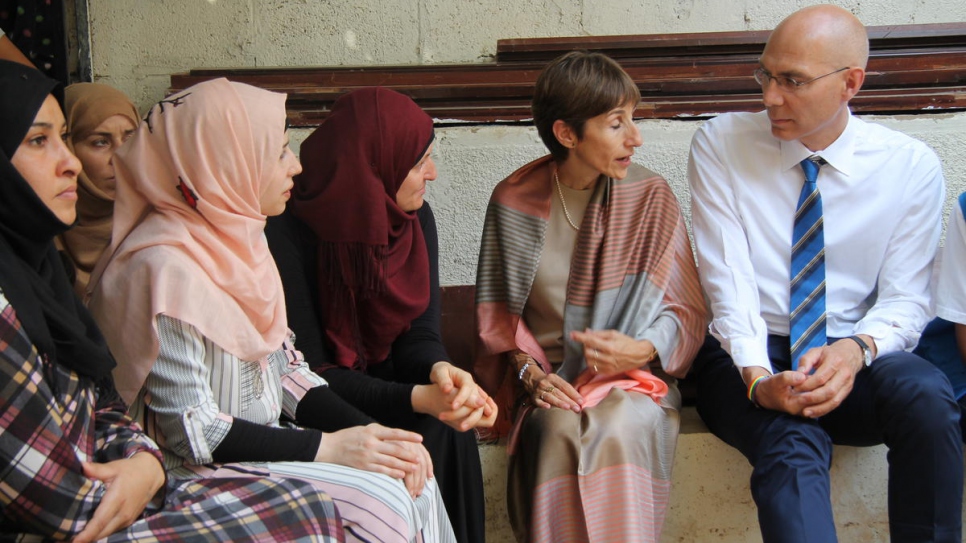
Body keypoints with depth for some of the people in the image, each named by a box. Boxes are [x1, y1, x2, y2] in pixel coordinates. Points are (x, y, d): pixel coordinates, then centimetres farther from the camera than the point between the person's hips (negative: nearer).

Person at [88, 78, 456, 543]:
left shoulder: (237, 239, 7)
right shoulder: (165, 267, -21)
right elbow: (190, 430, -21)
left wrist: (363, 430, -6)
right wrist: (328, 447, -20)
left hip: (264, 438, 8)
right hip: (194, 471, -8)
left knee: (412, 480, -8)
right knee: (380, 503, -22)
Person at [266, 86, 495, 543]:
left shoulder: (415, 219, -1)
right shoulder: (289, 236, -20)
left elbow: (419, 333, -5)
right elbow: (311, 376, -21)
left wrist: (441, 370, -30)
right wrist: (418, 399, -34)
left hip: (387, 381, 5)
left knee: (449, 432, -24)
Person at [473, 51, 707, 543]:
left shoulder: (651, 196, 1)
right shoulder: (514, 201, 2)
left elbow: (686, 308, 2)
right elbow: (497, 312, 9)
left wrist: (641, 350, -18)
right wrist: (529, 370, -8)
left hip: (635, 373, 0)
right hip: (552, 377, 1)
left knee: (619, 429, -33)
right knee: (560, 430, -32)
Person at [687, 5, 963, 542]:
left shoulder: (913, 166, 0)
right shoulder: (721, 145, -2)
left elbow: (904, 299, -1)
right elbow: (727, 280, -8)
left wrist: (857, 349, -24)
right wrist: (759, 378, -25)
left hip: (851, 358, 2)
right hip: (746, 357, -1)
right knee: (793, 442, -35)